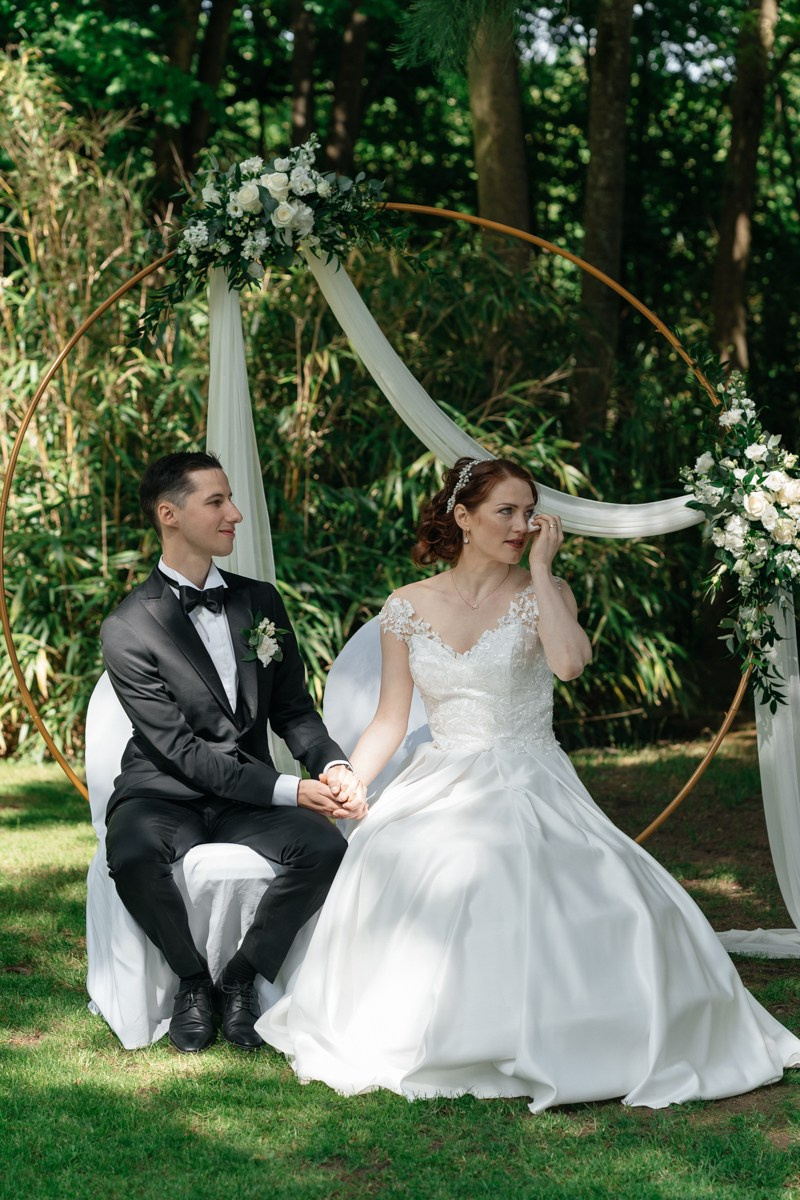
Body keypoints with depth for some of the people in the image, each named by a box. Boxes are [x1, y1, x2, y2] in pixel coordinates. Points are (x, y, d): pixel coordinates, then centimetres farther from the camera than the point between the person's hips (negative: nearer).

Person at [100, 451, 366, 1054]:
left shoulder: (261, 601, 7)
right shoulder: (128, 630, -10)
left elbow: (293, 709, 10)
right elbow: (180, 748, -15)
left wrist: (332, 765, -13)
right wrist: (286, 789, -22)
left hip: (248, 798, 4)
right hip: (163, 795, -4)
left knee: (324, 845, -26)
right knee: (132, 857, -37)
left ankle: (241, 978, -4)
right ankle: (192, 977, -7)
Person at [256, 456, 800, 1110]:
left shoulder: (542, 591, 3)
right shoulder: (407, 609, 8)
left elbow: (569, 661, -20)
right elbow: (389, 721, 10)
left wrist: (539, 566, -11)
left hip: (531, 787, -1)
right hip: (441, 788, 1)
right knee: (395, 870, -31)